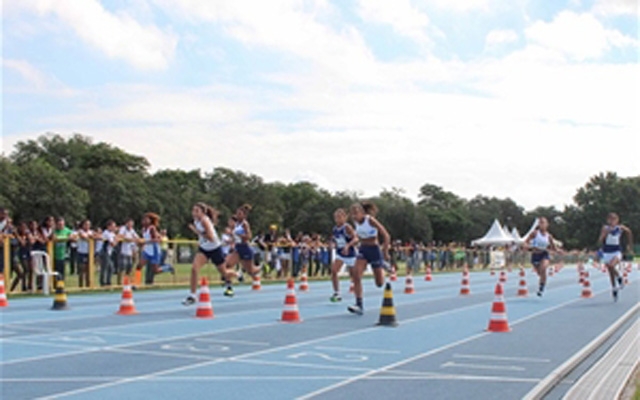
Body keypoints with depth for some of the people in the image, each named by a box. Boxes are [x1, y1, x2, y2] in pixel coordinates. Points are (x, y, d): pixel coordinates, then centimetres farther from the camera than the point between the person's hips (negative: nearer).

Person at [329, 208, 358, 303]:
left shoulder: (347, 227, -19)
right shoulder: (335, 229, 1)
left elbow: (355, 239, -33)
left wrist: (348, 245, -46)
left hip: (349, 254, -5)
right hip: (339, 254, 5)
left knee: (353, 275, 9)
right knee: (333, 270, -19)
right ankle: (336, 293, -16)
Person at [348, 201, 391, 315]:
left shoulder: (370, 220, -19)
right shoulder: (356, 222, -2)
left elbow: (386, 236, -17)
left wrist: (385, 252, -17)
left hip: (374, 249, -5)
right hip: (363, 250, 5)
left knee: (379, 284, 6)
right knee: (356, 275, -20)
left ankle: (382, 265, 41)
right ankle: (359, 305, -17)